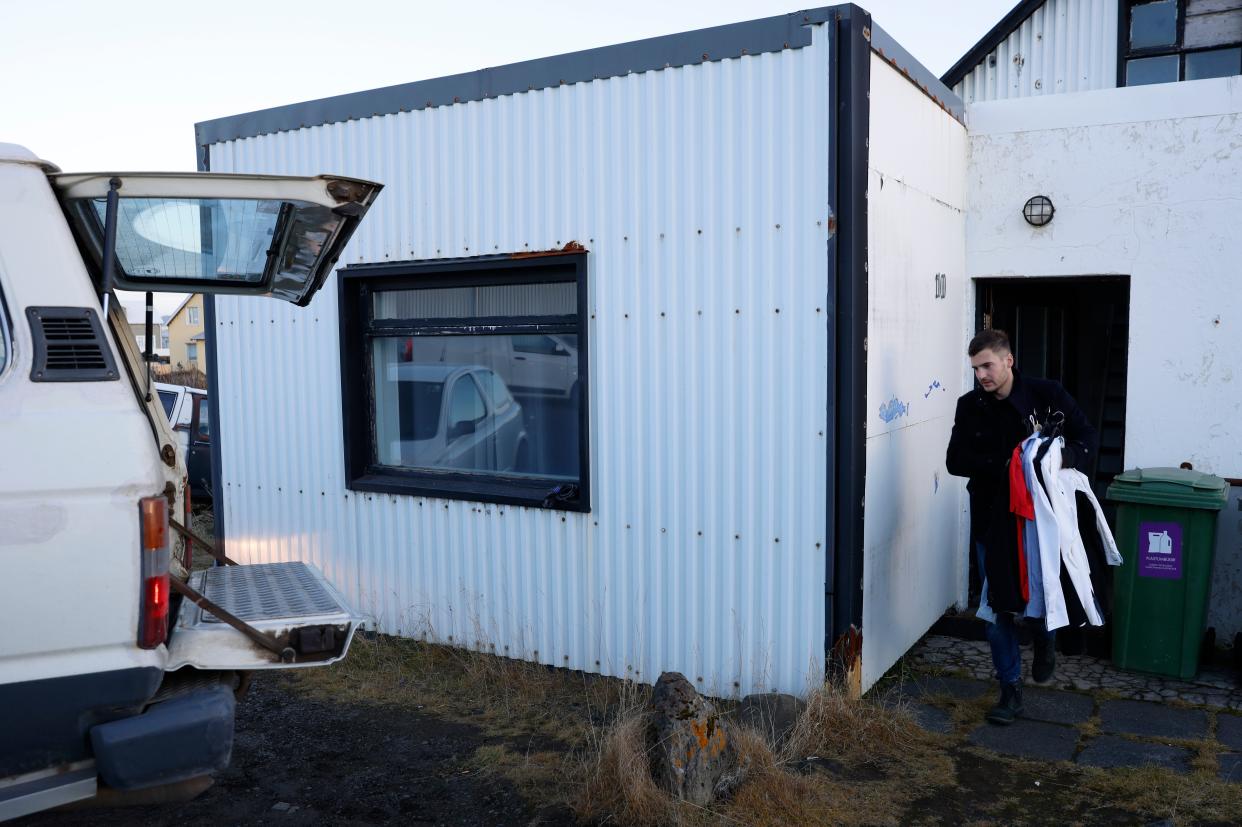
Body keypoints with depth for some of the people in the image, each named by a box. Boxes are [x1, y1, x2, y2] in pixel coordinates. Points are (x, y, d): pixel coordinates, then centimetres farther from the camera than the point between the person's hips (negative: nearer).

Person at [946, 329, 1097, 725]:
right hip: (990, 520, 2)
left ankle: (1045, 643, 42)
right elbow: (956, 461, -4)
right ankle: (1011, 690, 17)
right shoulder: (970, 406, 0)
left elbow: (1087, 437, -3)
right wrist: (1004, 464, -20)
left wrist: (1066, 456, -25)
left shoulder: (1046, 394, -6)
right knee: (996, 604, 4)